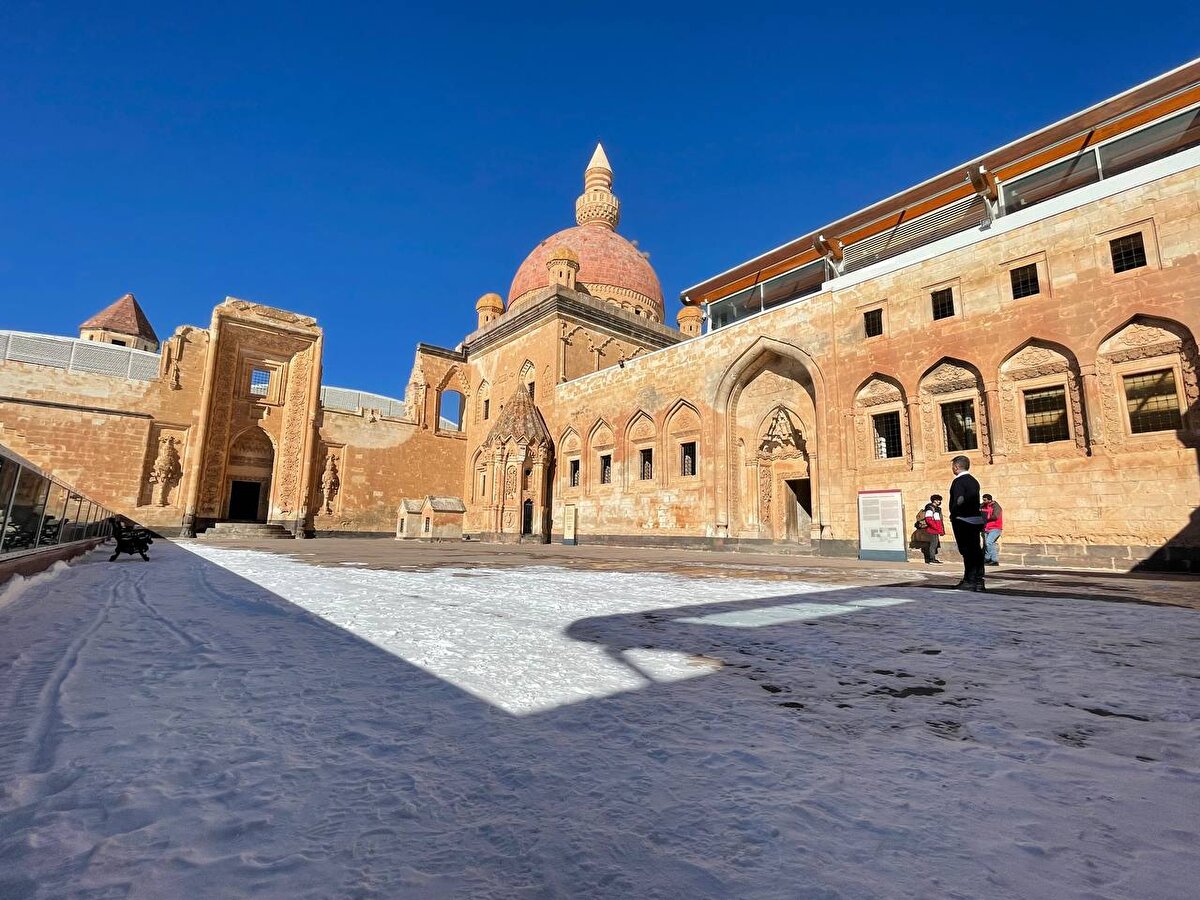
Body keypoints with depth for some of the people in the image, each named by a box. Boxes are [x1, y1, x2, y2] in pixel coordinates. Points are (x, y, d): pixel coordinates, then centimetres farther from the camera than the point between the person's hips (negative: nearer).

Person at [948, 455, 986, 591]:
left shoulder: (958, 481, -13)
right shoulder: (973, 480, 14)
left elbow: (959, 500, -21)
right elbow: (975, 500, 13)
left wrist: (953, 515, -9)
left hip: (963, 520, -8)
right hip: (976, 519, 8)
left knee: (967, 551, -4)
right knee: (976, 550, 10)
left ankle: (969, 582, -1)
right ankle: (978, 581, 15)